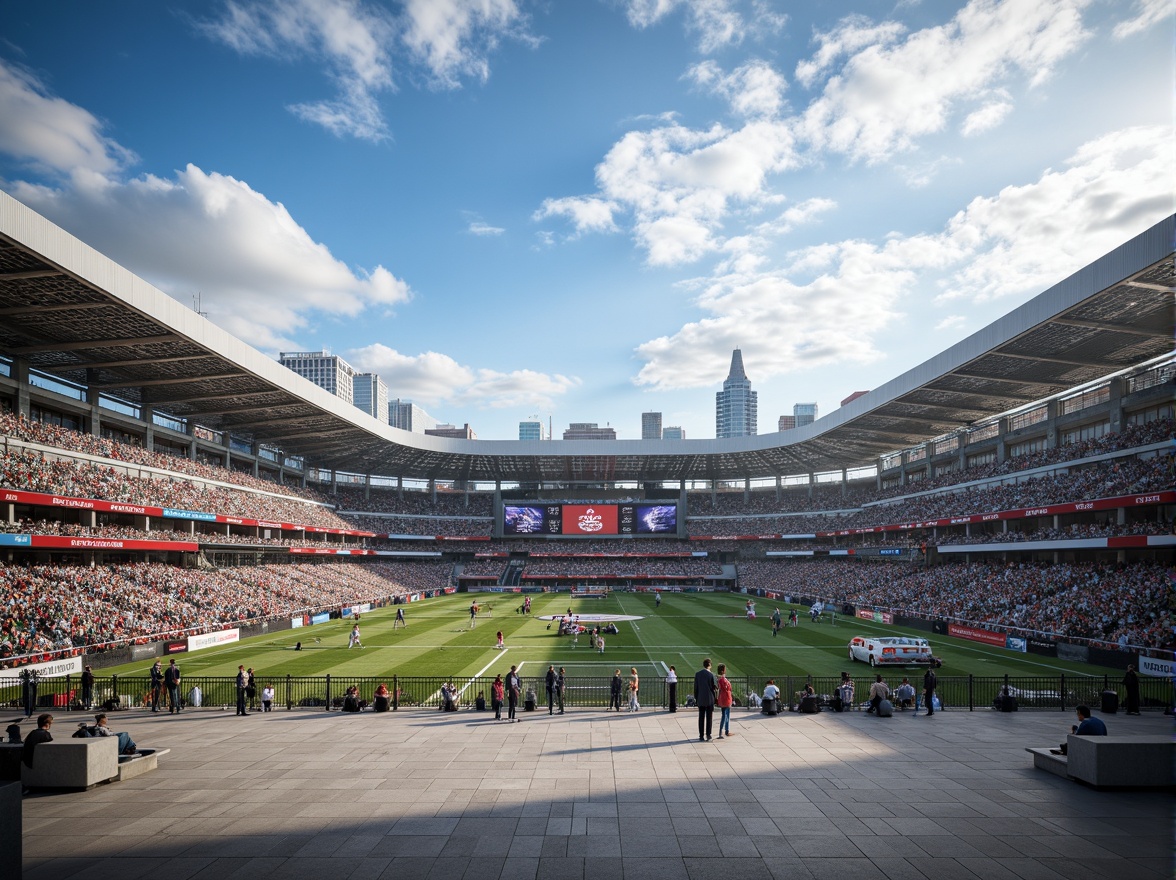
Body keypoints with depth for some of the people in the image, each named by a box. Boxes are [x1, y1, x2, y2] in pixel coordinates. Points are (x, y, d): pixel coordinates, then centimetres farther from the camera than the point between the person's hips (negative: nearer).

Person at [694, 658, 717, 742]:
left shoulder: (697, 674, 0)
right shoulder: (711, 675, -10)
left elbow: (695, 688, 3)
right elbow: (715, 687, -8)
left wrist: (696, 698, 10)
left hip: (700, 700, 3)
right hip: (710, 699, -3)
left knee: (701, 718, 7)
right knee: (709, 718, 4)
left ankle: (701, 736, 9)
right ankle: (708, 736, 2)